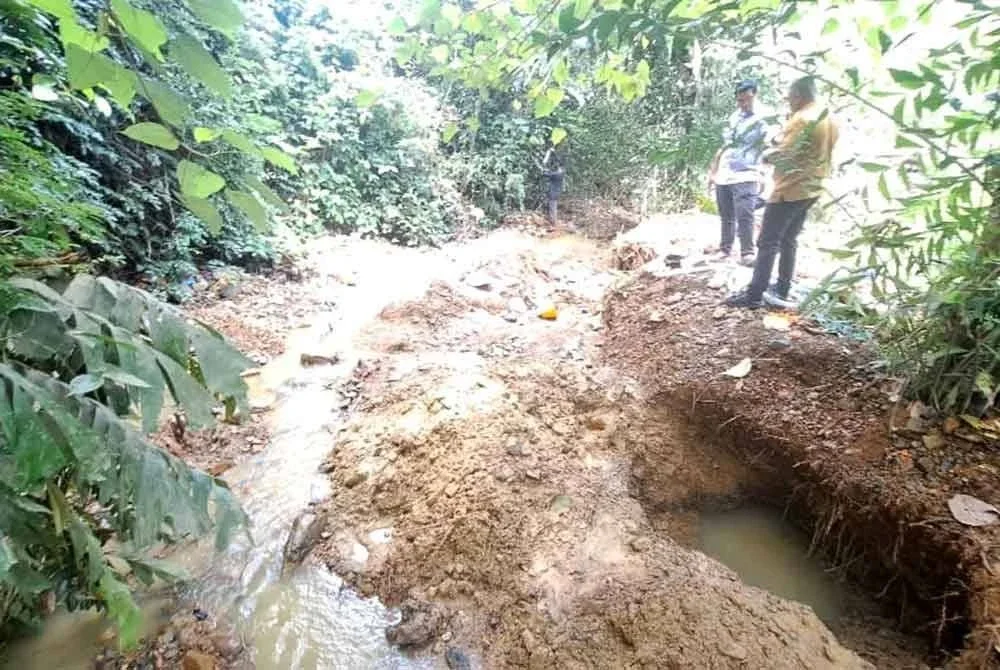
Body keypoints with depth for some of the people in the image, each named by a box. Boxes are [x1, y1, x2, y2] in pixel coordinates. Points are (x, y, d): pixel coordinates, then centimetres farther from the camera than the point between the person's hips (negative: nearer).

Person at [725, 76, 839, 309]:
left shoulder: (802, 118, -15)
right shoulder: (829, 119, 15)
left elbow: (784, 153, -19)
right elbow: (818, 154, 18)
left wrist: (766, 156, -1)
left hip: (790, 190, -10)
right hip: (811, 189, 10)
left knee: (768, 242, -8)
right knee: (789, 241, 15)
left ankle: (754, 295, -8)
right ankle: (782, 291, 18)